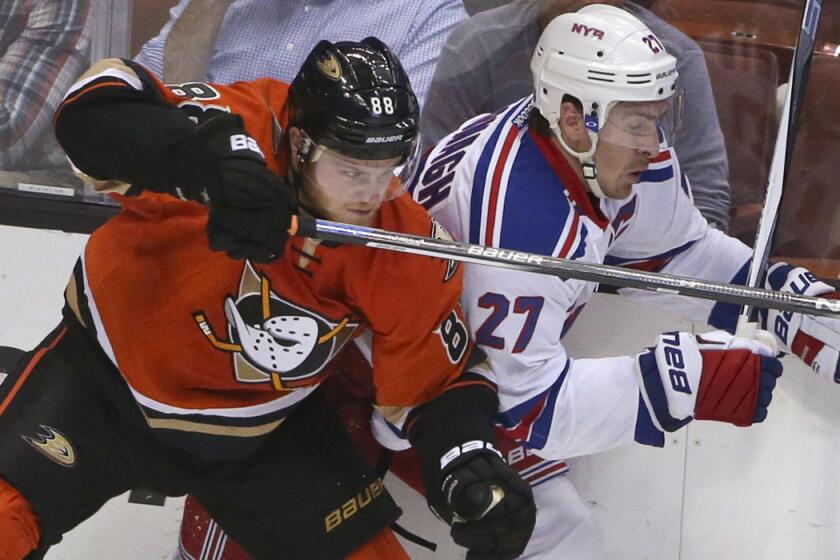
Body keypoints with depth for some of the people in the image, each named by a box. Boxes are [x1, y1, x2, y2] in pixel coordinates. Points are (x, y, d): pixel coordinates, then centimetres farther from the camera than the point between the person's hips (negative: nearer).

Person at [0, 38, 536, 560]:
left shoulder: (409, 256, -17)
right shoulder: (245, 126, -28)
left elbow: (438, 382, -6)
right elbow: (93, 108, -40)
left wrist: (474, 466, -25)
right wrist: (206, 155, -57)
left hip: (264, 432, 3)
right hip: (104, 381, -3)